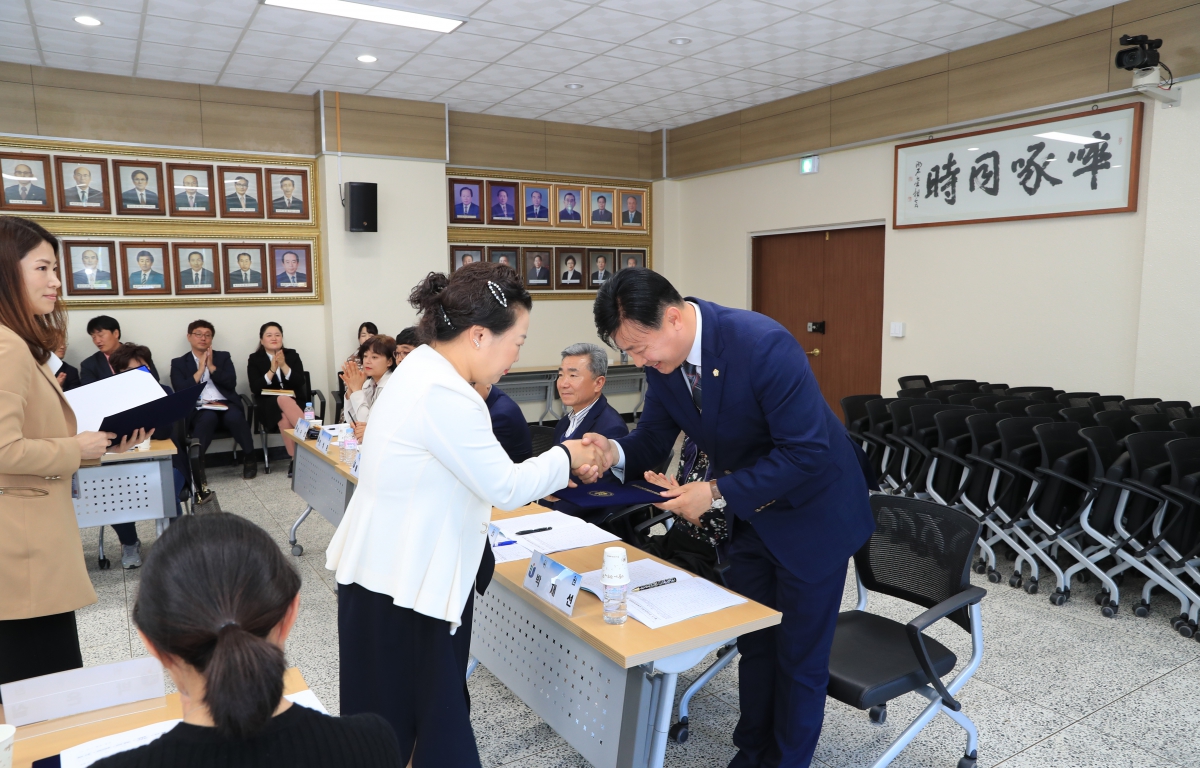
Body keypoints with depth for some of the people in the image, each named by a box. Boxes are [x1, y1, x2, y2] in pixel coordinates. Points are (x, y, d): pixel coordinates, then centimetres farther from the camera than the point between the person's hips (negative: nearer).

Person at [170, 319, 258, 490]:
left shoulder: (223, 357, 19)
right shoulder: (179, 362, 15)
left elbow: (231, 383, 4)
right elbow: (181, 391, 1)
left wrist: (211, 366, 0)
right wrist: (200, 370, 0)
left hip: (225, 405, 2)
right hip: (199, 408, -1)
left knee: (234, 417, -34)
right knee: (208, 418, -38)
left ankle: (249, 457, -11)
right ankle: (196, 467, -32)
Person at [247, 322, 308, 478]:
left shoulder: (292, 355, 10)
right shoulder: (254, 359, 7)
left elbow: (300, 382, -3)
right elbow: (255, 388, -6)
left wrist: (283, 366, -14)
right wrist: (272, 370, -16)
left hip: (294, 402, 1)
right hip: (268, 405, -1)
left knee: (285, 417, -36)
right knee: (284, 400, -37)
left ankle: (295, 459, -37)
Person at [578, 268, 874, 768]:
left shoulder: (764, 345, -32)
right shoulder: (662, 360, -11)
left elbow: (806, 451, -30)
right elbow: (655, 437, -1)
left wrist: (717, 494, -32)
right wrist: (614, 452, -23)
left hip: (810, 511, -6)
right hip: (747, 514, 6)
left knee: (799, 653, 9)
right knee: (754, 645, 19)